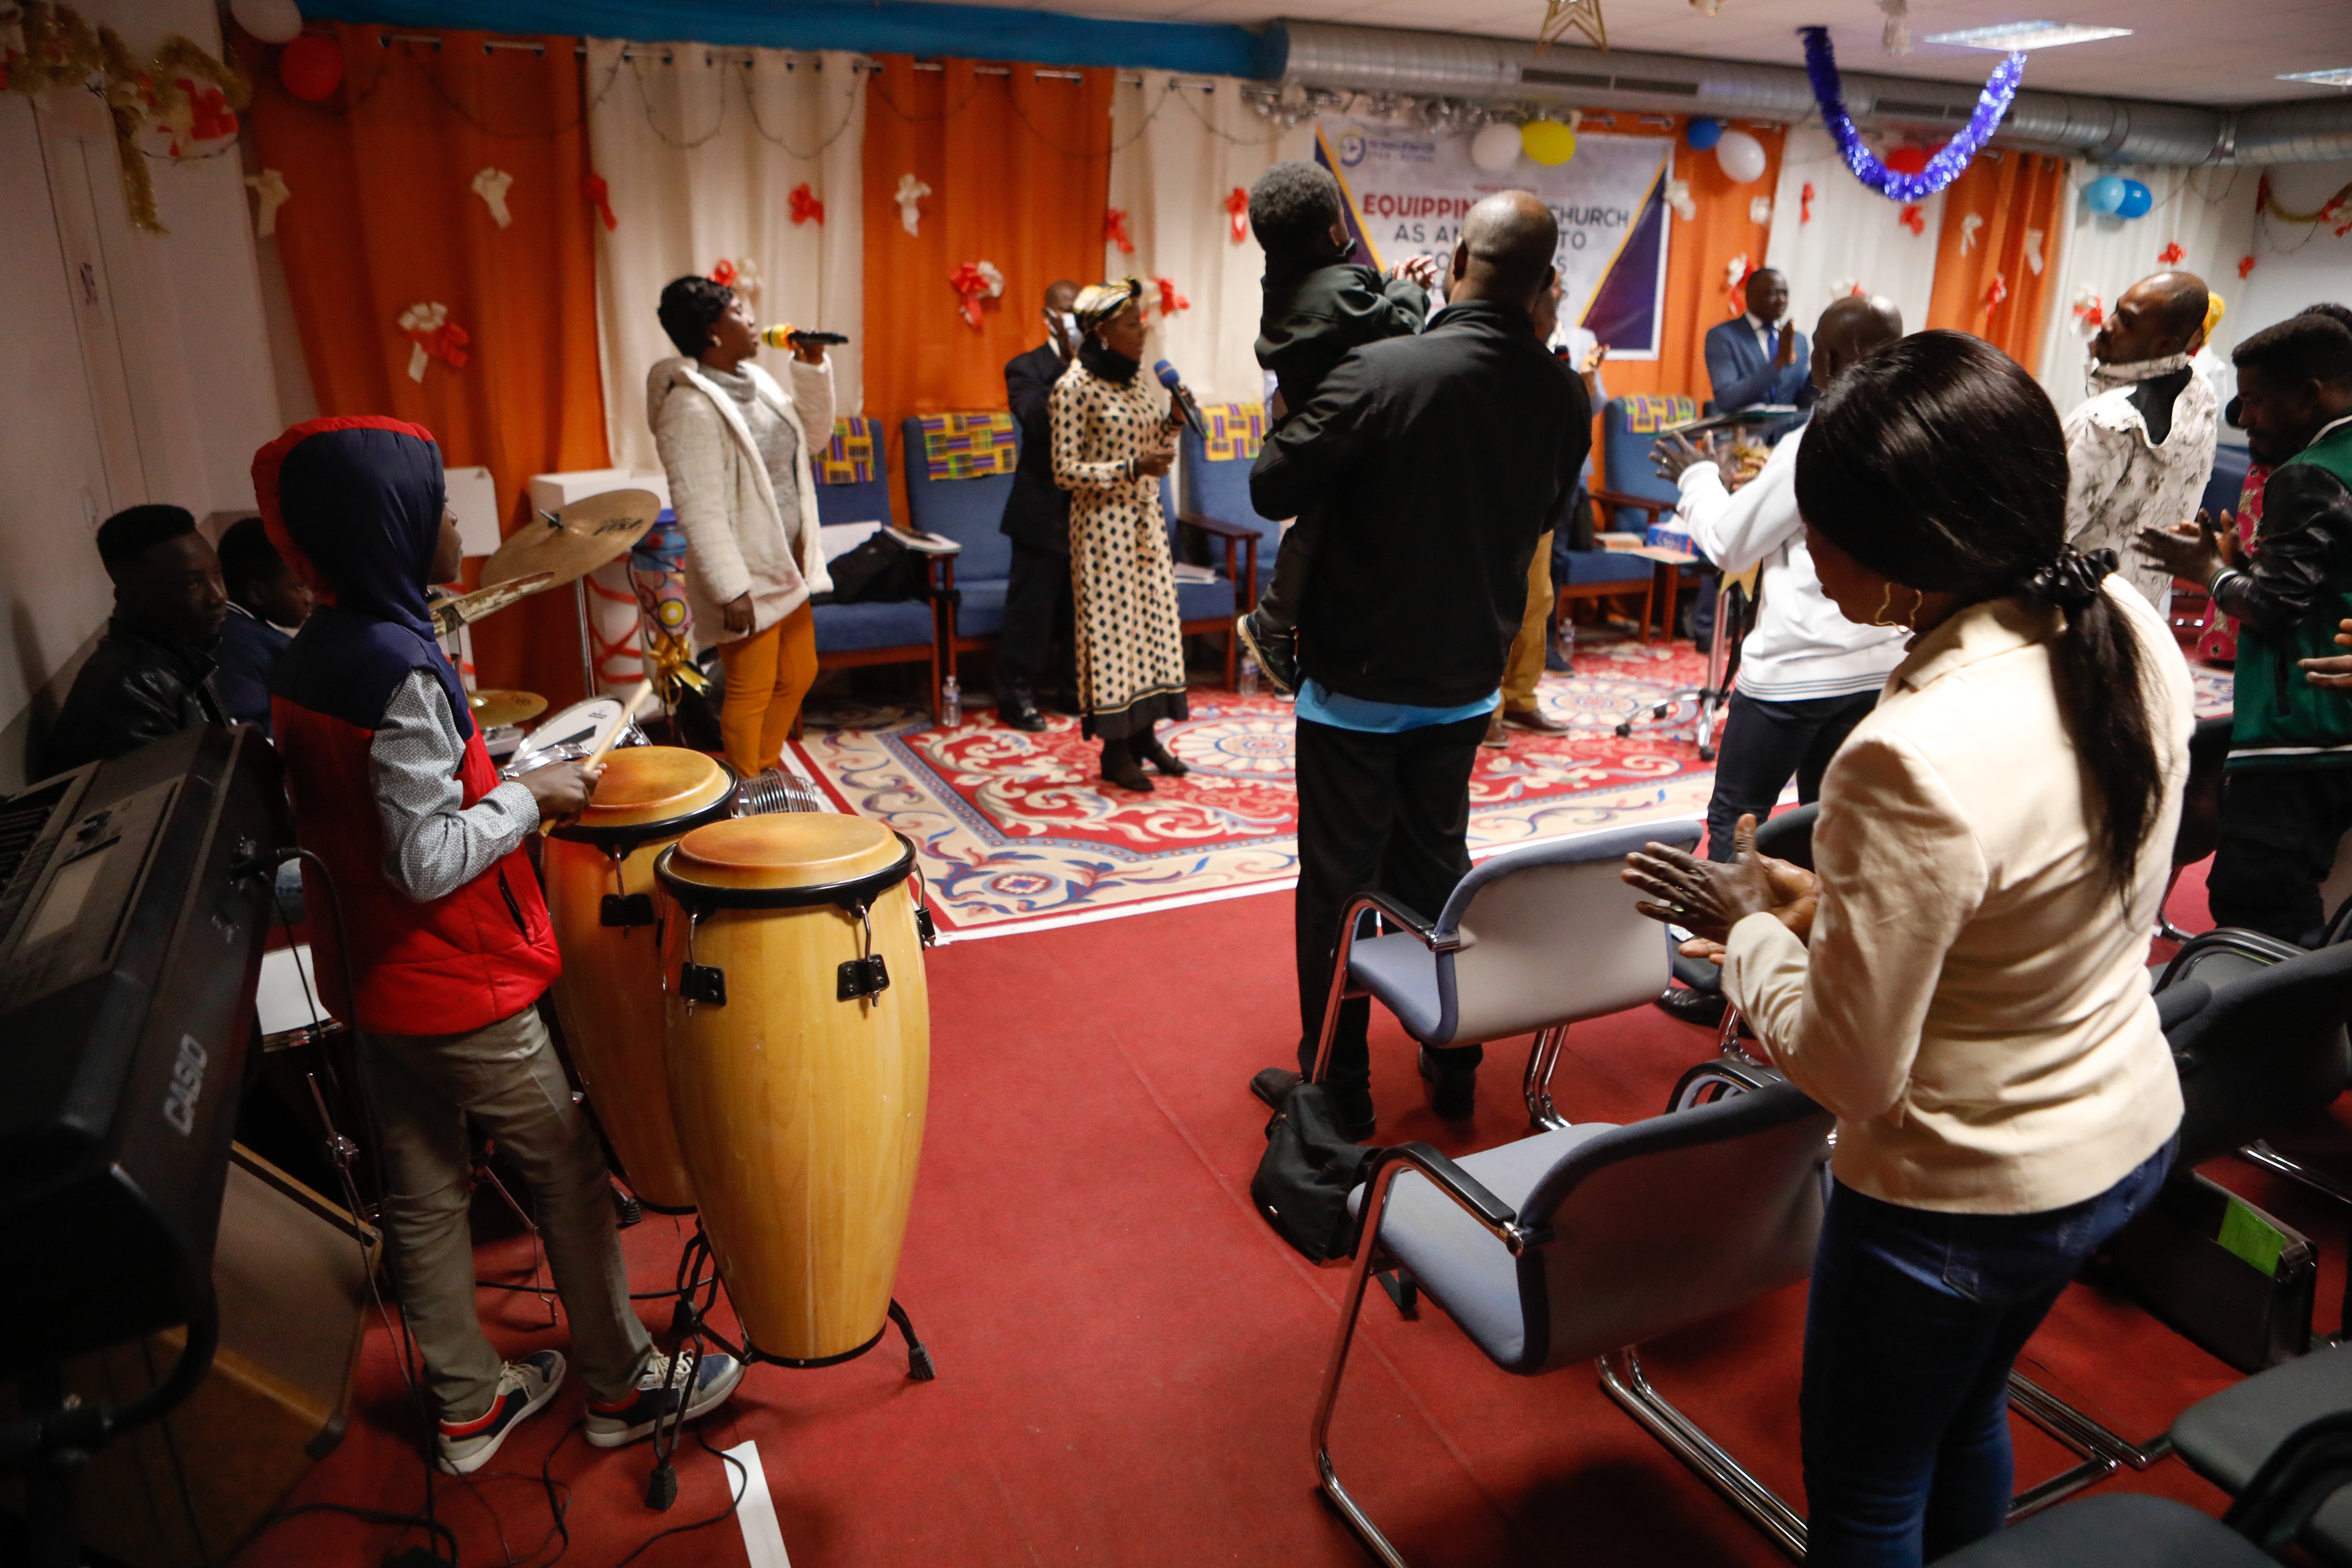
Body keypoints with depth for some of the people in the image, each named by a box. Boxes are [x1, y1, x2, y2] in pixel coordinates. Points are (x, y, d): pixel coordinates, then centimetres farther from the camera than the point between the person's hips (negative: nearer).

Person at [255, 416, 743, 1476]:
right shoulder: (401, 671, -25)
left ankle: (467, 1407, 34)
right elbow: (428, 862, -27)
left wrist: (490, 788, 12)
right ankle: (623, 1384, 25)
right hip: (460, 989, -8)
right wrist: (531, 795, -15)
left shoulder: (305, 662, 3)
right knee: (567, 1173, 8)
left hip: (371, 980, 9)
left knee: (421, 1193, 17)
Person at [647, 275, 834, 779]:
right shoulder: (690, 406, -19)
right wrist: (732, 591, -24)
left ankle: (766, 770, 38)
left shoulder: (755, 380, 7)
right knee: (752, 692, 3)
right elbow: (698, 510, -22)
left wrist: (812, 366, 2)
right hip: (746, 577, -9)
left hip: (787, 565, 9)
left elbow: (814, 432, 16)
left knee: (799, 676, 19)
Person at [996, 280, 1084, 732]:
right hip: (1044, 510, -4)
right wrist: (1069, 364, -23)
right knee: (1032, 606, 2)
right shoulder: (1026, 368, -2)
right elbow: (1037, 419, -21)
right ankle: (1016, 696, 12)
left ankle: (1075, 690, 25)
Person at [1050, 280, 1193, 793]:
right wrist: (1132, 469, -22)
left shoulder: (1138, 381, 10)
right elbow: (1066, 471, -15)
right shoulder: (1073, 388, -12)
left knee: (1152, 620, 9)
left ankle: (1144, 736, 21)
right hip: (1103, 525, -7)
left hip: (1146, 520, 8)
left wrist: (1174, 425, -1)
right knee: (1110, 625, -2)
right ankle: (1116, 750, 9)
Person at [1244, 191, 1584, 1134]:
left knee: (1338, 885, 8)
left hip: (1358, 683, -5)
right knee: (1437, 868, 20)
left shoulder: (1382, 370, -21)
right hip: (1467, 682, 5)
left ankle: (1336, 1088, 20)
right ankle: (1452, 1065, 33)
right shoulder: (1561, 400, -4)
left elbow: (1272, 490, -15)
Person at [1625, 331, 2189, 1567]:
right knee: (1966, 1415, 33)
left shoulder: (1914, 759, -36)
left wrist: (1747, 924, -11)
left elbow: (1847, 1070, -26)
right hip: (2130, 1132, 8)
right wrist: (1829, 903, 2)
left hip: (1967, 1192, -8)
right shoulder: (2131, 634, -10)